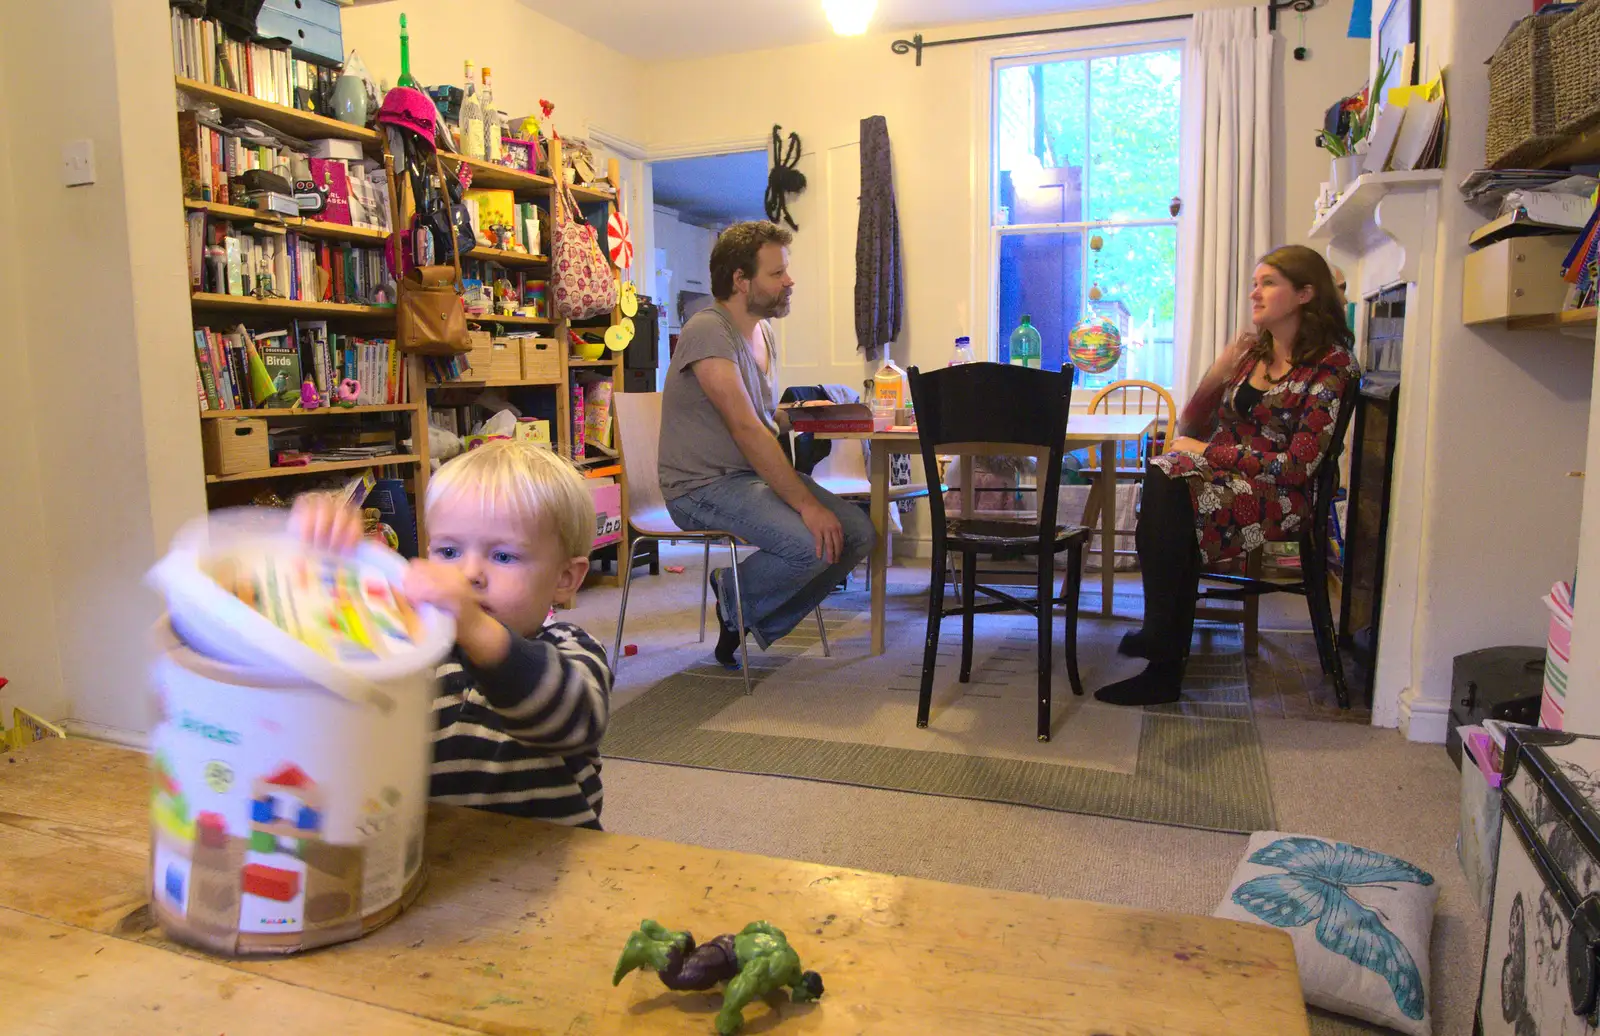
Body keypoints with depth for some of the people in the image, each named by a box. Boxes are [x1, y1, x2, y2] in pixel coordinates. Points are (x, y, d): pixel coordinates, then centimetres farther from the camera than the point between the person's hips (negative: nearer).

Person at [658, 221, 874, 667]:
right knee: (813, 544, -28)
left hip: (758, 473, 9)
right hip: (704, 485, -9)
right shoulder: (708, 331, -16)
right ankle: (735, 601, 4)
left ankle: (757, 624, 9)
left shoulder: (763, 330, 14)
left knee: (858, 534, -6)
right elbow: (745, 428, -24)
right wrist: (806, 503, -26)